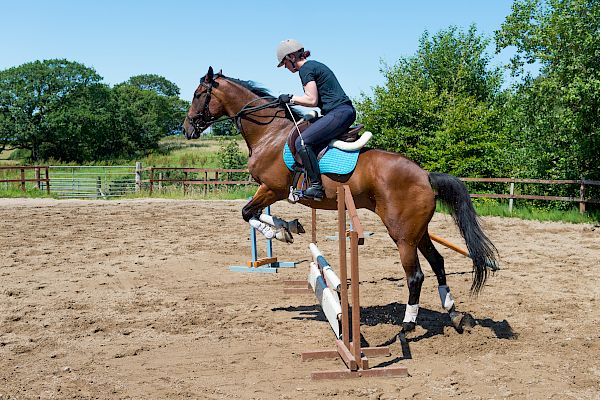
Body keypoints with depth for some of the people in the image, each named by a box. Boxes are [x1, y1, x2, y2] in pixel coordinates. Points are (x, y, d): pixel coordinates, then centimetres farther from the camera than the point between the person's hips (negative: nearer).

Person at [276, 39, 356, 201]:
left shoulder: (305, 69, -7)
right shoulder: (314, 65, 22)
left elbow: (312, 100, -15)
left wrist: (291, 98, -3)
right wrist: (292, 100, 18)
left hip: (338, 113, -11)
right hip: (346, 111, 11)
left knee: (302, 142, -15)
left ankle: (316, 187, -17)